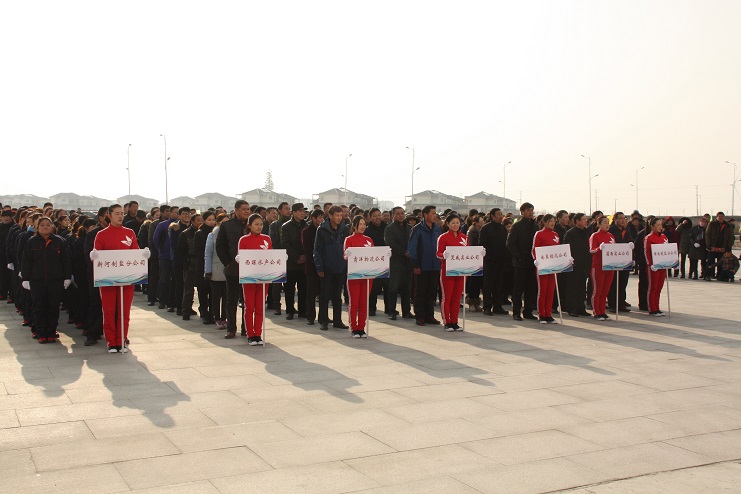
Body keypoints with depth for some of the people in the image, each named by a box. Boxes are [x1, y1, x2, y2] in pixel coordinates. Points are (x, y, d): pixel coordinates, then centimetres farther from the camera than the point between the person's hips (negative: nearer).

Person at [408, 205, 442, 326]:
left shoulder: (438, 228, 9)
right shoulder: (418, 229, -5)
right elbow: (412, 248, -7)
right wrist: (415, 265, -12)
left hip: (435, 266, 5)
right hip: (422, 267, -4)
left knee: (432, 292, 9)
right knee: (420, 292, 3)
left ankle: (430, 316, 18)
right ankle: (420, 317, 10)